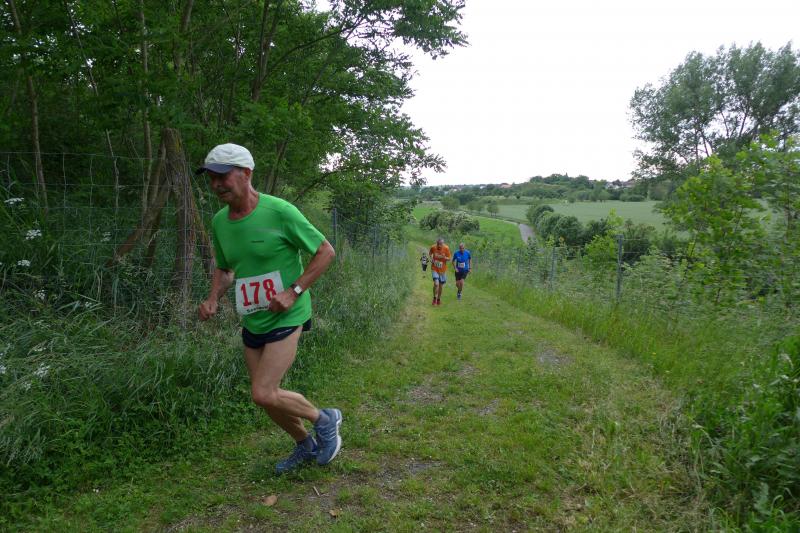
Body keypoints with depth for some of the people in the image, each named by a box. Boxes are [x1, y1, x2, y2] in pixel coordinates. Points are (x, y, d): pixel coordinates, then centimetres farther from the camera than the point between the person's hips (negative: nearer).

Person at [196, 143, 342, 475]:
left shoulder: (280, 212, -17)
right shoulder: (219, 222, 2)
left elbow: (326, 252, -11)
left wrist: (293, 291, -19)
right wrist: (213, 299, -2)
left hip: (286, 318, -7)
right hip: (252, 322, 7)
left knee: (263, 394, -15)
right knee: (266, 397, 14)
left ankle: (324, 419, 12)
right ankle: (306, 446, 39)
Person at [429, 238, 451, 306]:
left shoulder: (446, 248, -13)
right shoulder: (433, 247, -12)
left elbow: (449, 259, -4)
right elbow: (430, 253, 11)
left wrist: (445, 258, -25)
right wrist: (431, 258, -7)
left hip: (443, 270, 1)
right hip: (434, 269, -1)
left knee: (440, 285, 11)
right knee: (436, 284, -18)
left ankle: (439, 299, 32)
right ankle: (435, 298, 2)